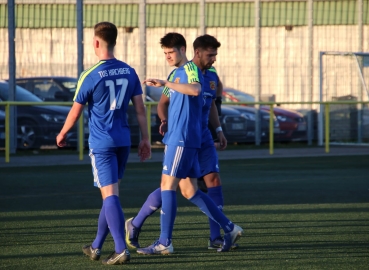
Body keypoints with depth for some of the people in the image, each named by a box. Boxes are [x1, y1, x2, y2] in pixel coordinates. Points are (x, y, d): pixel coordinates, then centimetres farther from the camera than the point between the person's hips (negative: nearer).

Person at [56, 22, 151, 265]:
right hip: (123, 141, 5)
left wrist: (62, 134, 14)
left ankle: (121, 250, -15)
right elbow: (140, 108, 4)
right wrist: (145, 139, 11)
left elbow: (76, 111, -3)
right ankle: (96, 247, 26)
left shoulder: (90, 76, -11)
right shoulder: (129, 72, 3)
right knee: (110, 194, 15)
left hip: (101, 143, -5)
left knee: (110, 195, -6)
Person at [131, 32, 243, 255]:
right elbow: (163, 103, 32)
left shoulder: (190, 68, -8)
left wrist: (165, 84, -32)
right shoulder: (175, 73, 21)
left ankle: (164, 243, -9)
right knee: (189, 190, 9)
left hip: (183, 138, -10)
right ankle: (229, 229, 14)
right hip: (176, 136, 10)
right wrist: (165, 120, 13)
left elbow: (195, 89, -31)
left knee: (168, 185, -10)